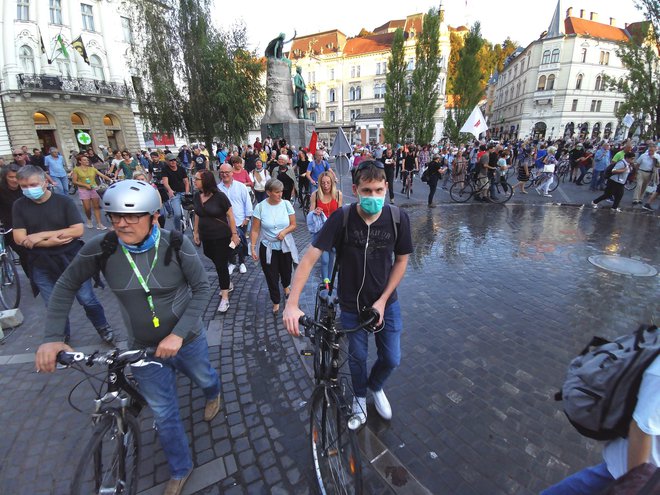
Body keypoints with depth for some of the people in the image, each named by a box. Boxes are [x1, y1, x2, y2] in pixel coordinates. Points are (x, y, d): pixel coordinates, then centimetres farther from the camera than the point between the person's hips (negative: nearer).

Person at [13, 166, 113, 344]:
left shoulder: (64, 201, -6)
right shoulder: (19, 206, 0)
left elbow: (78, 230, -15)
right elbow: (19, 238, -6)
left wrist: (41, 235, -17)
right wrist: (50, 242, -18)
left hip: (72, 260, -2)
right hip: (42, 266, 2)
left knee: (87, 300, 5)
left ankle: (103, 328, 26)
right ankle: (62, 337, 34)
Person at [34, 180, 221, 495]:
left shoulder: (176, 244, -23)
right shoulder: (102, 248, -18)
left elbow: (201, 288, -17)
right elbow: (66, 286, -3)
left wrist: (179, 334, -24)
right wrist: (52, 337, -11)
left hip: (186, 339, -1)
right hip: (143, 348, 1)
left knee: (203, 378, 27)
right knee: (164, 413, 14)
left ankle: (213, 393, 66)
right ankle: (180, 470, 41)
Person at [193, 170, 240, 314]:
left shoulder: (219, 196, -16)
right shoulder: (196, 196, 0)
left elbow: (230, 215, -12)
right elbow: (197, 215, 13)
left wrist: (234, 234, -12)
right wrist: (196, 232, 16)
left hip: (222, 237, -5)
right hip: (206, 237, 5)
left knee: (221, 265, -1)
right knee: (215, 262, 17)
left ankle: (225, 297, 10)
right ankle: (227, 284, 41)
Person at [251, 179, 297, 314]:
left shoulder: (286, 204, -6)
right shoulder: (260, 207, -10)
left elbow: (293, 225, 0)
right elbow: (255, 230, -7)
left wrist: (284, 231, -19)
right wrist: (253, 248, -11)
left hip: (285, 246, 2)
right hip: (268, 248, -1)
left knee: (286, 271, 18)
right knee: (271, 276, 6)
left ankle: (286, 286, 54)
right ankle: (276, 302, 27)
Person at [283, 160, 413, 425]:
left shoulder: (398, 217, -17)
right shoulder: (342, 218, -23)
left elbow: (401, 260, -5)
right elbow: (309, 257, -26)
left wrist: (382, 300, -10)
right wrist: (292, 304, -35)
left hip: (385, 302, 2)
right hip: (351, 304, -1)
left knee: (391, 358, 12)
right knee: (358, 356, 16)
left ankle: (376, 387, 48)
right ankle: (360, 396, 49)